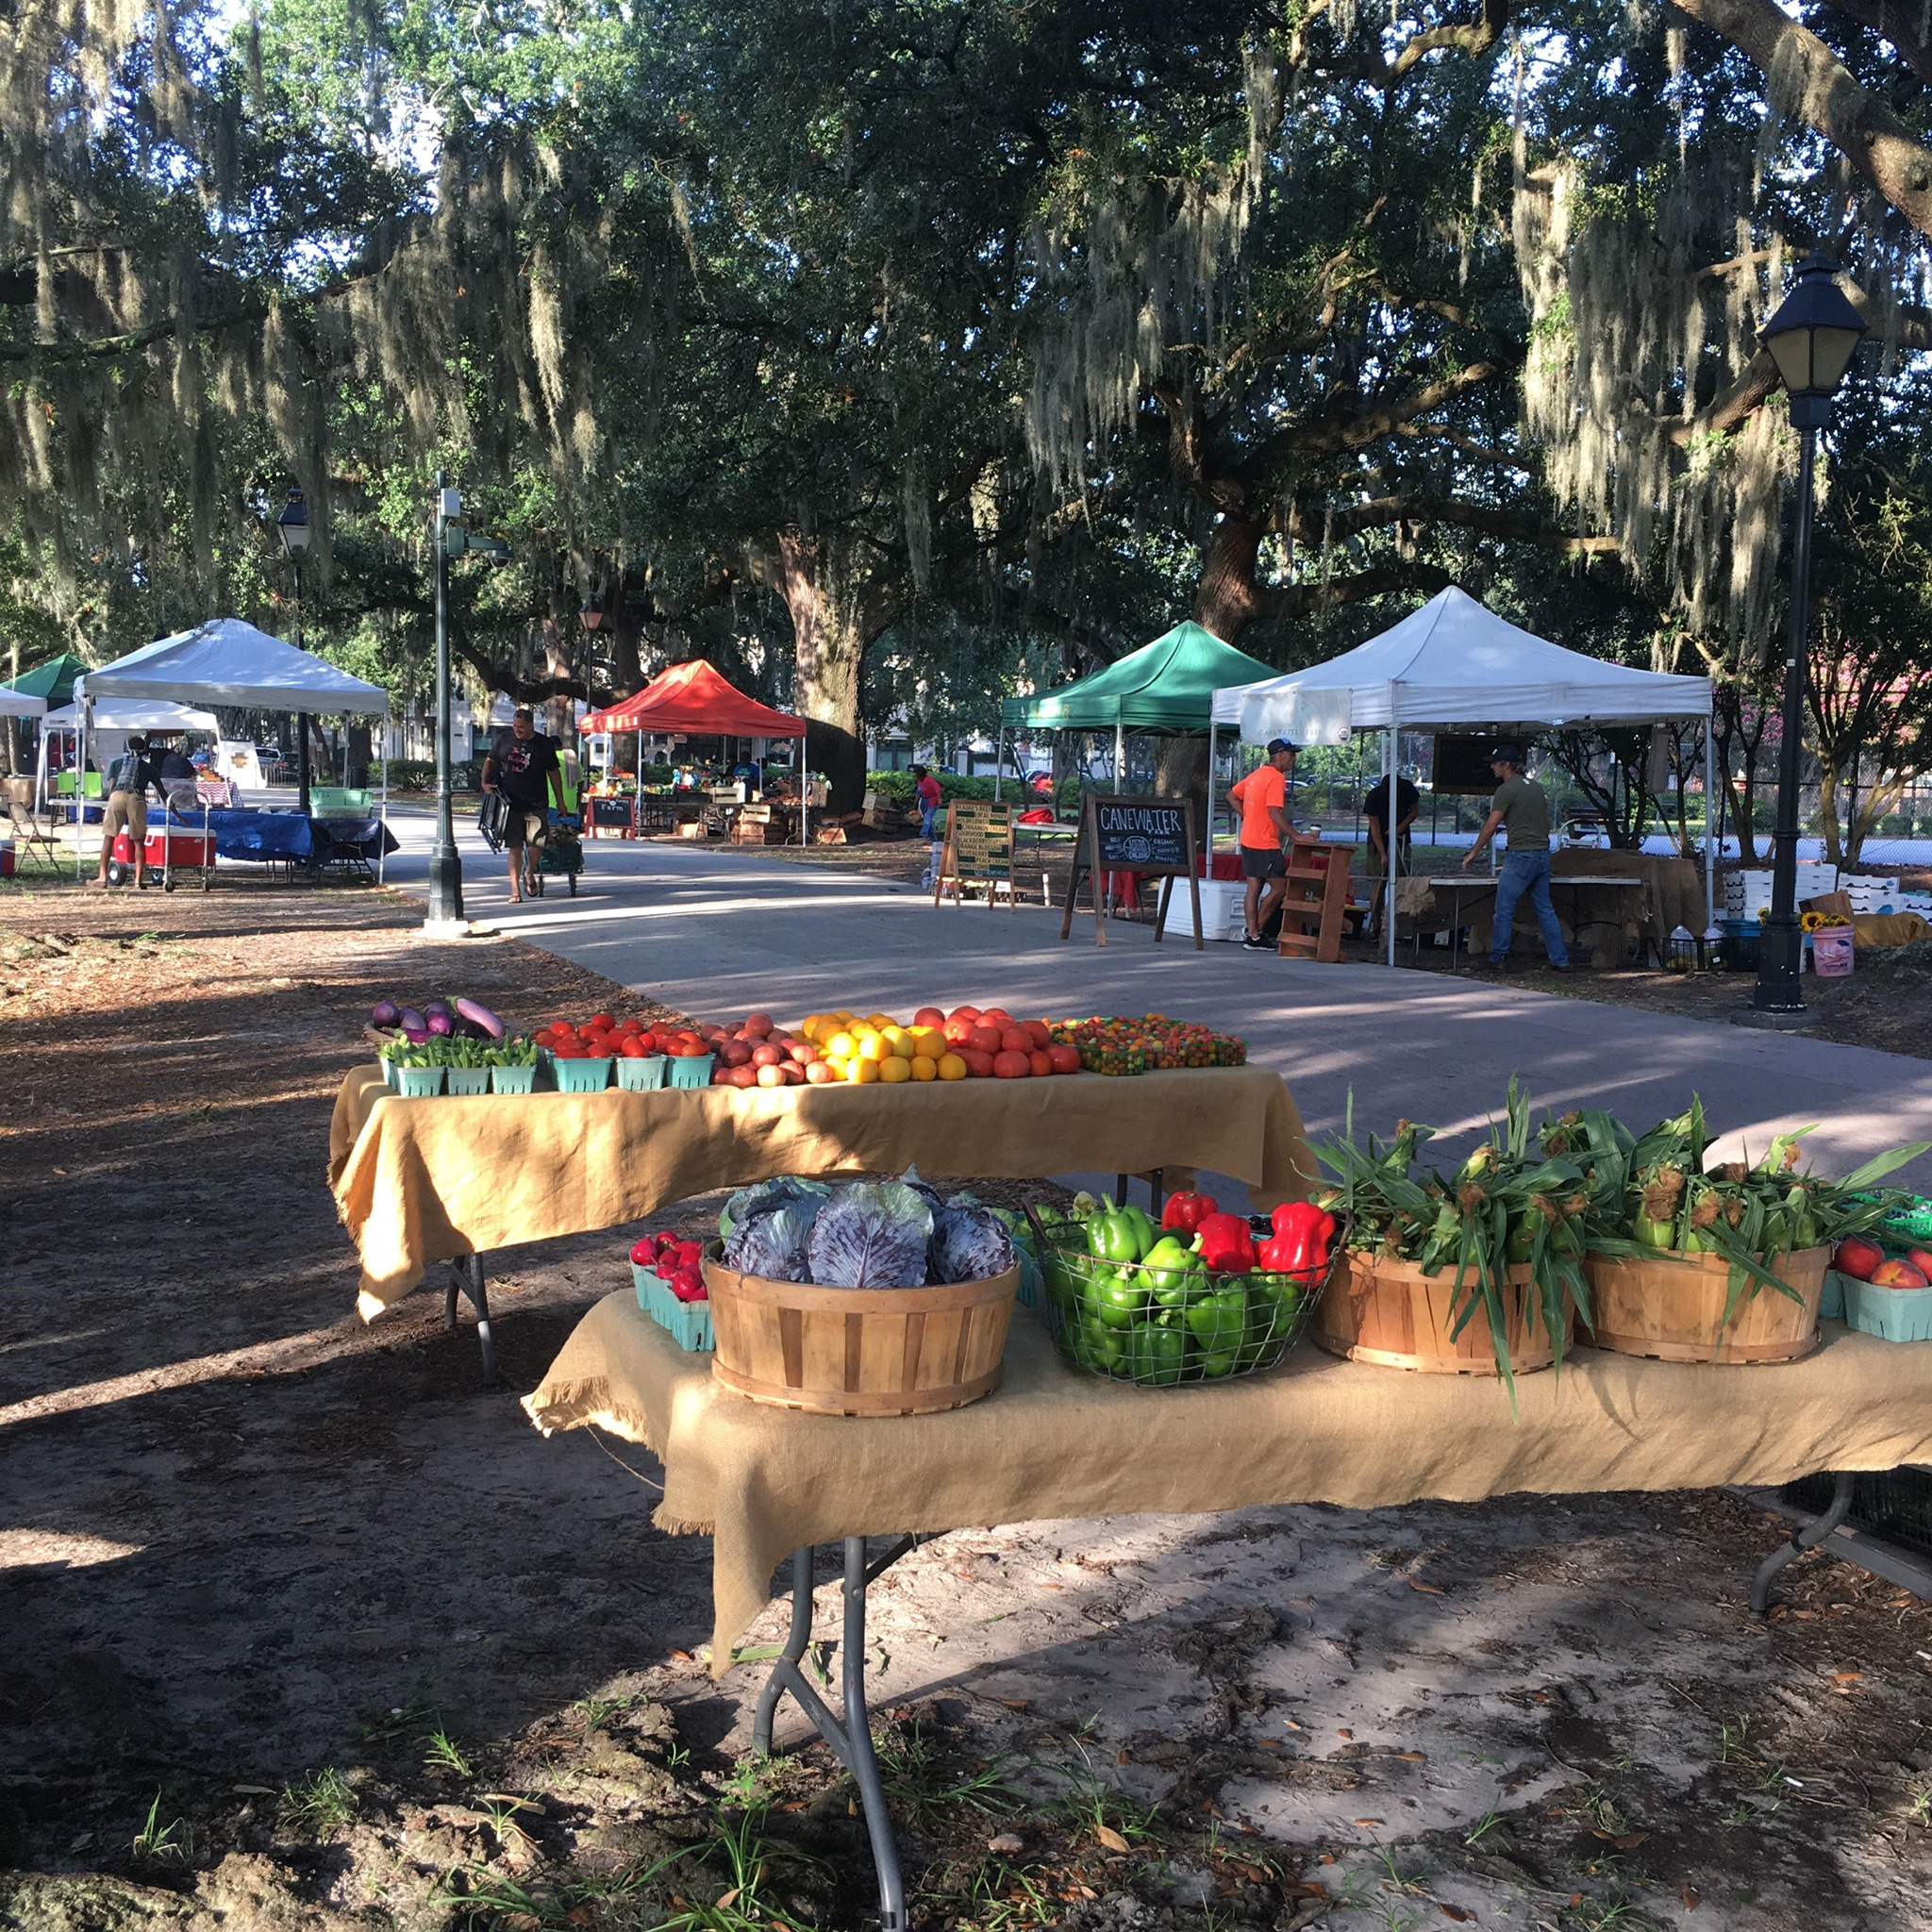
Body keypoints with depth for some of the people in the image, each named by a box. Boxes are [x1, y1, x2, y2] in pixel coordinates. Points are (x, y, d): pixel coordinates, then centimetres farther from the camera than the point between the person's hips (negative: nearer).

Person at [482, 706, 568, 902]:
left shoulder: (544, 744, 2)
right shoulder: (504, 740, 6)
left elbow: (554, 773, 8)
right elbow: (490, 761, 18)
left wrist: (560, 802, 8)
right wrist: (485, 782, 1)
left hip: (535, 804, -1)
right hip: (510, 803, 1)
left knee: (537, 844, -12)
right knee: (515, 847, 2)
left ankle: (529, 872, 19)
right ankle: (515, 889, 7)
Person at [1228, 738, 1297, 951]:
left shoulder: (1257, 774, 13)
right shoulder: (1276, 778, -14)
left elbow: (1232, 795, 22)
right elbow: (1274, 814, -22)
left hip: (1248, 841, 9)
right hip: (1265, 844, -9)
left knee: (1254, 889, 8)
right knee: (1280, 887, 0)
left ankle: (1253, 935, 8)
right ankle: (1255, 930, 2)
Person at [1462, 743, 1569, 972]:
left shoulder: (1506, 789, -10)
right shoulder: (1536, 787, 15)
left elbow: (1491, 826, -11)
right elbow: (1546, 822, 20)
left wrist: (1473, 852, -4)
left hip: (1520, 856, -8)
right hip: (1543, 854, 8)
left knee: (1504, 909, 0)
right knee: (1545, 910, 11)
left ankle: (1498, 958, 3)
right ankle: (1561, 960, 10)